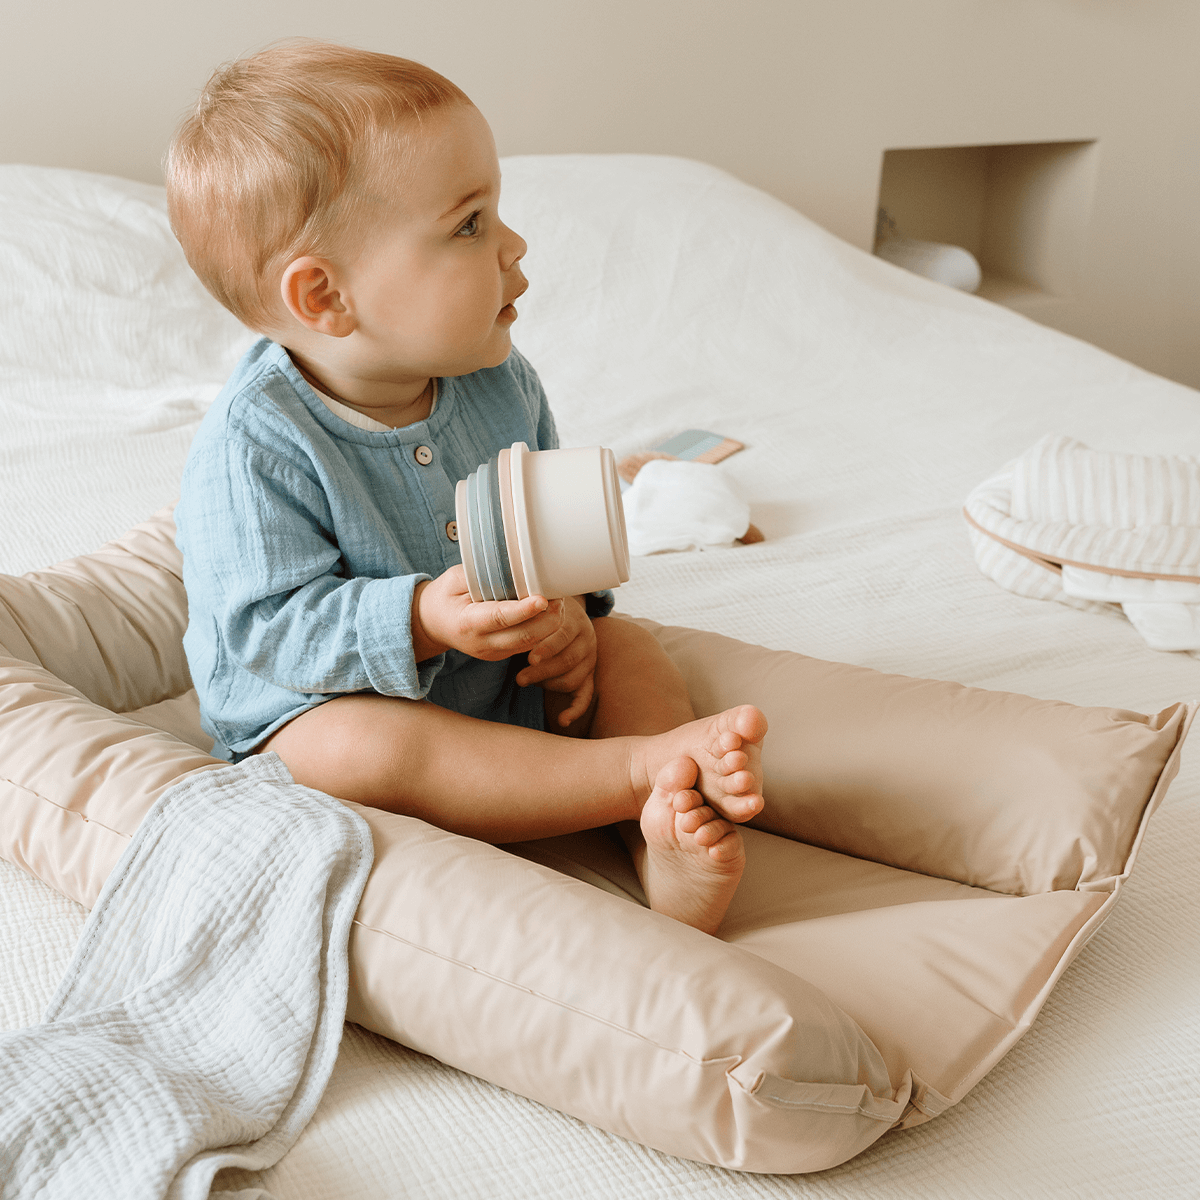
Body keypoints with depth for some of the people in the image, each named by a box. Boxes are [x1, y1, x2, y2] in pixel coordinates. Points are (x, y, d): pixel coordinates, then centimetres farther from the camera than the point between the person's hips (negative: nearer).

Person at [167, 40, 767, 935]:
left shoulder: (499, 383, -4)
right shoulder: (254, 446, -24)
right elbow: (270, 628, -26)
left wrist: (567, 605, -13)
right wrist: (421, 621, -39)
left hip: (502, 684, 7)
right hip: (315, 702, -6)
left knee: (626, 646, -6)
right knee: (354, 750, -36)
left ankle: (672, 841, -27)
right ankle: (642, 768, -36)